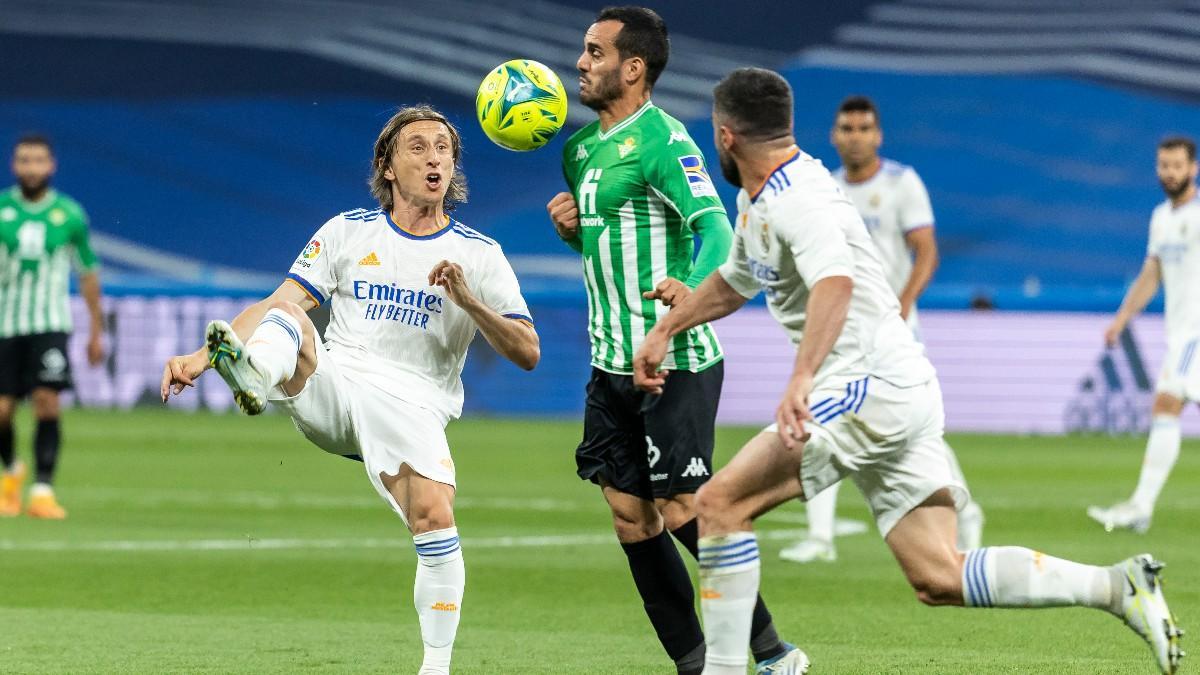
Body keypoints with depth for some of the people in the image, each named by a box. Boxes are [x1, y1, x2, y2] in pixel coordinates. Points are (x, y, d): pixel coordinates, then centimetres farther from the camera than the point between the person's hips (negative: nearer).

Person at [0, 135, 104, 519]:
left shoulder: (69, 214, 3)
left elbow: (88, 272, 13)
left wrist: (96, 330, 14)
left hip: (50, 324, -1)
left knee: (47, 403, -16)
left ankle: (42, 491, -14)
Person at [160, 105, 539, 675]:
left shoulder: (479, 256, 8)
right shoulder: (349, 232, 12)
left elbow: (527, 353, 3)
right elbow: (276, 304, 9)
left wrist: (468, 301, -14)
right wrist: (200, 356, -4)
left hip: (409, 408, -2)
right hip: (327, 390, 2)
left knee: (434, 517, -24)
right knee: (286, 316, -24)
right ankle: (255, 378, -59)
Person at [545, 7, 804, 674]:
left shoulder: (661, 139, -13)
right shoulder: (581, 148, 13)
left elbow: (713, 226, -25)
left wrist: (695, 289, -45)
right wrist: (571, 227, 4)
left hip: (675, 363, -9)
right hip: (612, 364, 9)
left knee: (681, 510, -8)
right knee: (630, 515, 6)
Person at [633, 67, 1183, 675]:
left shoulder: (797, 201, -15)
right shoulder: (757, 202, 17)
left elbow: (835, 281, -35)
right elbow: (734, 282, 38)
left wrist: (800, 379, -46)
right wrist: (663, 332, 35)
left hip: (870, 390, -10)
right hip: (899, 395, 10)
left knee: (720, 503, -9)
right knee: (938, 578, 1)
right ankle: (1118, 586, -4)